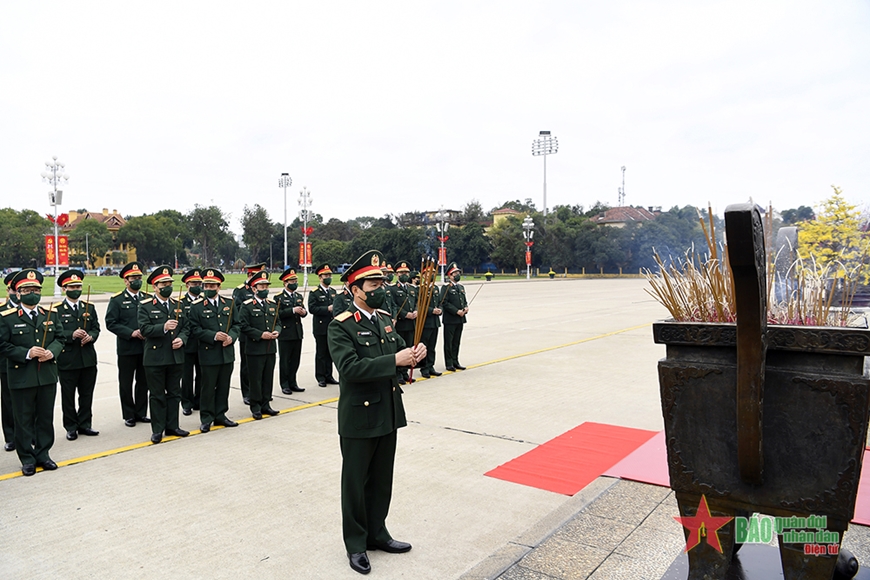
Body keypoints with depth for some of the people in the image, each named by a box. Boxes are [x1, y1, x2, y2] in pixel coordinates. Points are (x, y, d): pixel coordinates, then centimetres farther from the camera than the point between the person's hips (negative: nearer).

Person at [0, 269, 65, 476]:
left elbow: (60, 338, 10)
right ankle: (27, 458, 19)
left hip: (48, 376, 4)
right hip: (21, 377, -3)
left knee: (46, 417, 11)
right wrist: (26, 353, -20)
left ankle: (42, 454, 24)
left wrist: (52, 351, -10)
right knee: (24, 419, 7)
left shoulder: (51, 314, 8)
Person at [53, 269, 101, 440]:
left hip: (88, 358, 4)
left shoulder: (89, 307, 11)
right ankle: (71, 427, 18)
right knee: (68, 395, 7)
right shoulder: (57, 309, -3)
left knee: (87, 394, 11)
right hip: (67, 360, -4)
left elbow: (96, 328, 8)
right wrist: (72, 335, -24)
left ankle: (84, 424, 23)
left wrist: (90, 336, -12)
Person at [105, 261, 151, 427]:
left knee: (143, 382, 10)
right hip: (126, 349, -3)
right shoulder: (117, 300, -2)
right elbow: (111, 323, -8)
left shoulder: (148, 298, 9)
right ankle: (129, 415, 18)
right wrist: (131, 333, -17)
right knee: (126, 383, 6)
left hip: (146, 348, 3)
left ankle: (141, 413, 22)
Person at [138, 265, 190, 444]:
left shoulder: (178, 305, 11)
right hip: (155, 358, -4)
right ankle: (157, 430, 14)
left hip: (176, 357, 5)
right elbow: (144, 329, -13)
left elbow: (186, 327, 13)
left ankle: (172, 426, 23)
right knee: (157, 395, 5)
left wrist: (181, 339, -6)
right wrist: (163, 327, -26)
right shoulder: (145, 306, -3)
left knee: (174, 394, 12)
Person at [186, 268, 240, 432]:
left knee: (224, 386, 12)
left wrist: (232, 337, -9)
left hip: (227, 353, 4)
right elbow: (195, 329, -8)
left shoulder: (229, 304, 9)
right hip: (208, 354, -4)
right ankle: (206, 419, 14)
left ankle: (220, 415, 24)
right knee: (208, 387, 2)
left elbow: (236, 325, 10)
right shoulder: (196, 306, -3)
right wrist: (214, 336, -19)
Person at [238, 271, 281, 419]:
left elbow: (278, 322, 18)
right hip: (255, 350, -5)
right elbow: (243, 326, -12)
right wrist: (260, 335, -19)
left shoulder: (273, 305, 12)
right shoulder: (247, 306, -6)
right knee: (255, 379, 3)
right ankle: (255, 407, 14)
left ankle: (265, 405, 23)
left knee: (268, 378, 11)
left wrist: (276, 331, -4)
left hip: (270, 349, 5)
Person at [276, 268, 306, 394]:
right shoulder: (279, 298, -7)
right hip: (285, 334, -6)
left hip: (297, 333, 6)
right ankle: (285, 385, 13)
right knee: (284, 360, 3)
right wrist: (293, 310, -25)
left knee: (295, 360, 11)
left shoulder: (299, 296, 13)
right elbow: (278, 314, -18)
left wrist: (304, 312, -6)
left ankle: (292, 383, 22)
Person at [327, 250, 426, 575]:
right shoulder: (341, 326, -16)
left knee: (382, 479, 19)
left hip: (388, 413, 7)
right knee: (355, 482, 10)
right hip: (359, 417, -7)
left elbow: (397, 350, 13)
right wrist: (395, 360, -30)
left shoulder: (384, 318, 7)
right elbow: (350, 368, -27)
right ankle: (355, 543, 28)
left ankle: (376, 533, 37)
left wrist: (414, 353, -10)